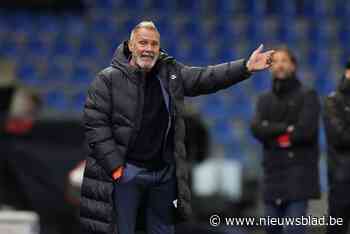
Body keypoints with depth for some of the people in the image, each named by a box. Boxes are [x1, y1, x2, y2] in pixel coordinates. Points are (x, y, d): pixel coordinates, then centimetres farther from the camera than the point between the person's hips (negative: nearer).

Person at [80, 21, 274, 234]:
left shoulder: (171, 73, 8)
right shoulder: (109, 80, -6)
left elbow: (207, 78, 2)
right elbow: (95, 125, -9)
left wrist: (246, 67, -11)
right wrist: (115, 166, -14)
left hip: (164, 174, 5)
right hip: (125, 173, -5)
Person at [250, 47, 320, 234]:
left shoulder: (307, 96, 1)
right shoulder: (265, 100, 14)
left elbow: (306, 129, -13)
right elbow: (257, 128, -4)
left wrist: (273, 134, -4)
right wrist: (287, 129, -13)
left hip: (299, 171, -5)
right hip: (273, 170, 5)